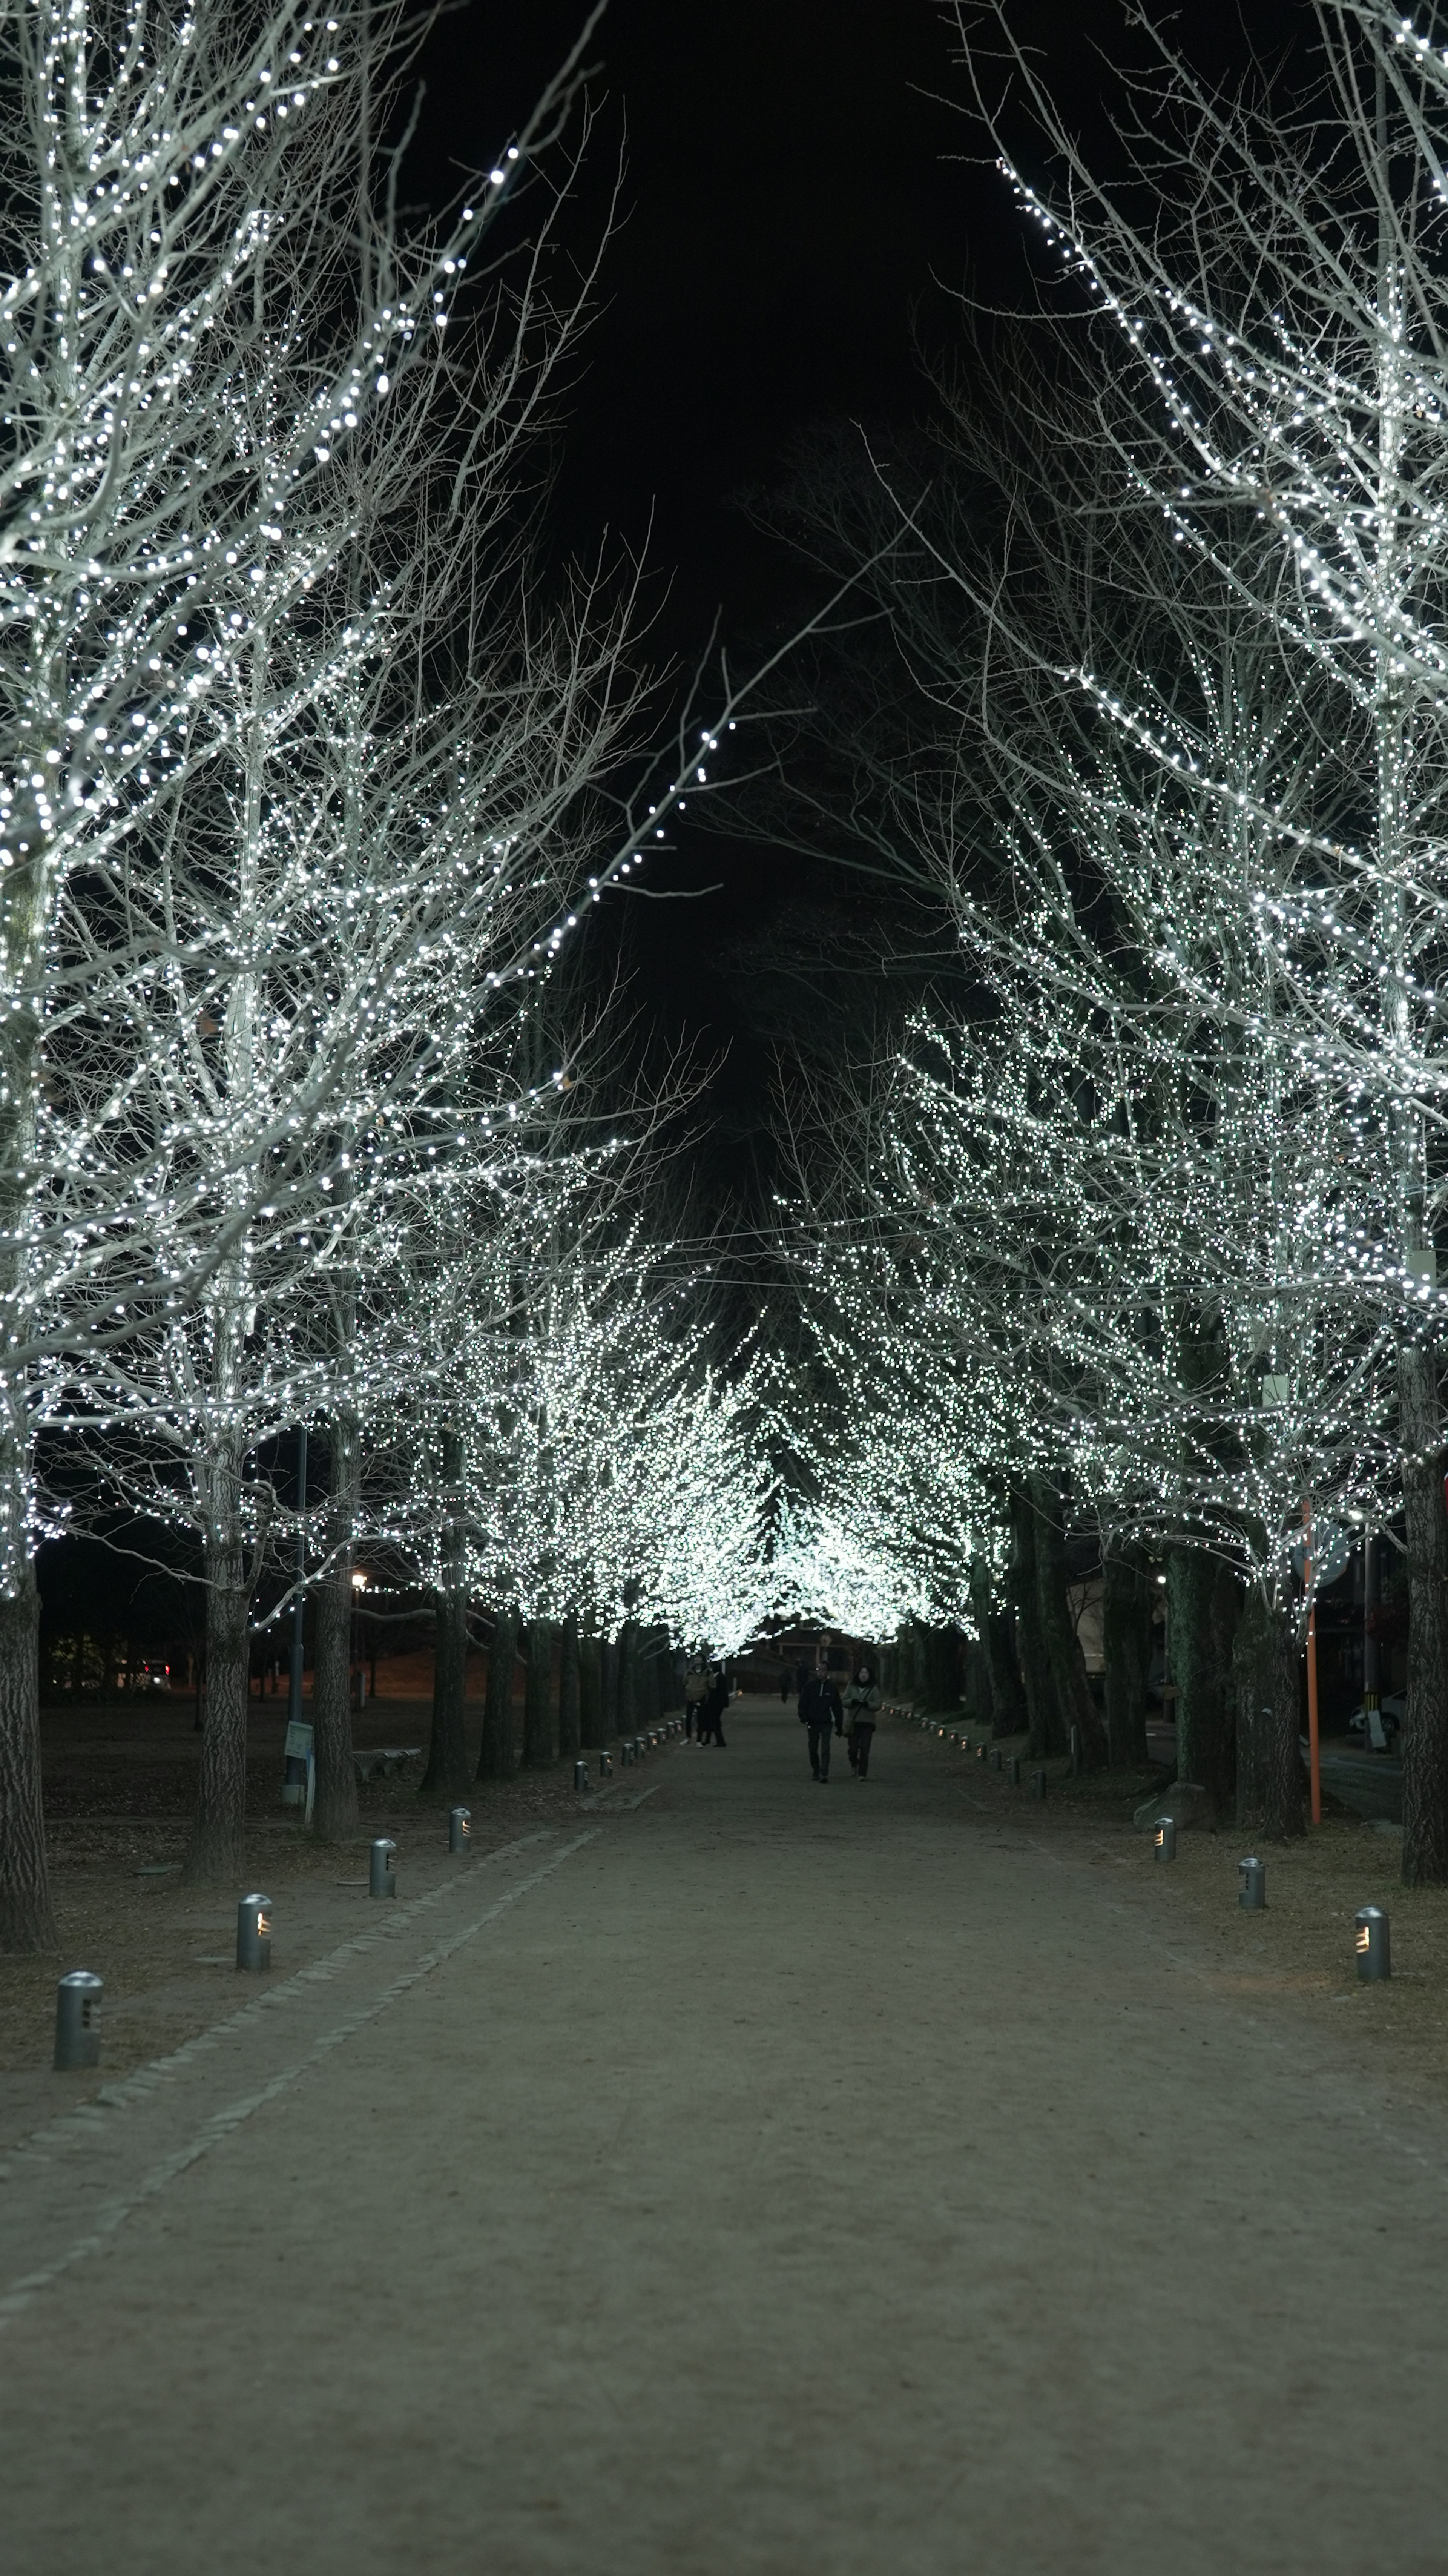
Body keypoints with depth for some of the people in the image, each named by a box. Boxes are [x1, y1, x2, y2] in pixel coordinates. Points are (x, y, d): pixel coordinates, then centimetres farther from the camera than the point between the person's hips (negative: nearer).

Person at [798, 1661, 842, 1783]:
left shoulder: (832, 1687, 3)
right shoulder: (810, 1686, 2)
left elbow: (837, 1707, 8)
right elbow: (803, 1703, 3)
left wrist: (839, 1724, 8)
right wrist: (803, 1717, -10)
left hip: (826, 1723, -2)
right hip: (813, 1723, 2)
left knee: (825, 1749, -11)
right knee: (813, 1749, 11)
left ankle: (824, 1774, -16)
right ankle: (816, 1771, 26)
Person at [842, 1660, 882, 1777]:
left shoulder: (874, 1688, 2)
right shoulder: (852, 1687, 8)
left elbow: (878, 1705, -3)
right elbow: (844, 1702, 6)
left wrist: (867, 1704, -21)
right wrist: (852, 1702, -15)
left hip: (867, 1723, -2)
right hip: (853, 1722, 2)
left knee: (864, 1750, -8)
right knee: (852, 1748, 2)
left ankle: (863, 1774, -4)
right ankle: (854, 1765, 33)